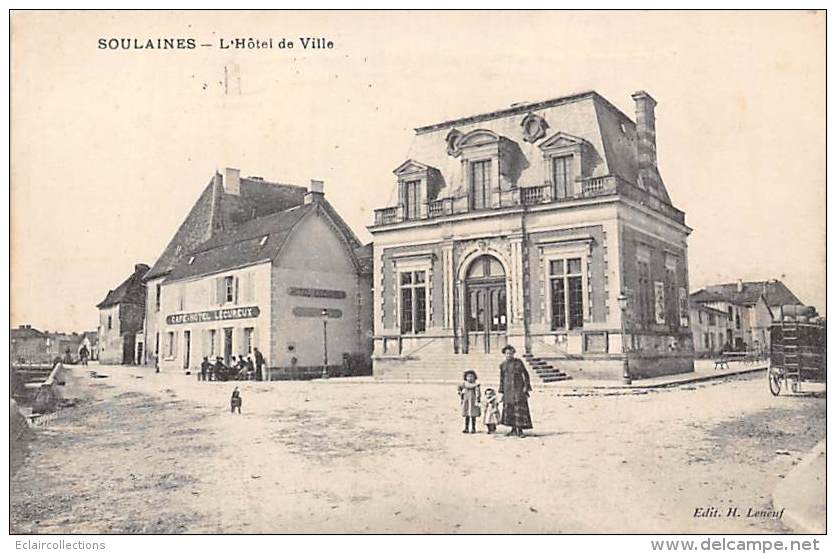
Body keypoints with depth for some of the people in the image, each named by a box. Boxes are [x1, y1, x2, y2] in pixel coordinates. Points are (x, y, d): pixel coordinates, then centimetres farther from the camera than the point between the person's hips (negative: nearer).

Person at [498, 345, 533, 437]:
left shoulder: (519, 362, -1)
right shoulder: (502, 365, 8)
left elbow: (525, 374, 0)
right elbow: (502, 379, 11)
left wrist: (526, 386, -9)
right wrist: (502, 392, 7)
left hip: (519, 387, -3)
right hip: (508, 389, 3)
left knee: (520, 408, -10)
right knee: (509, 408, 3)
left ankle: (520, 430, -8)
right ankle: (513, 430, 12)